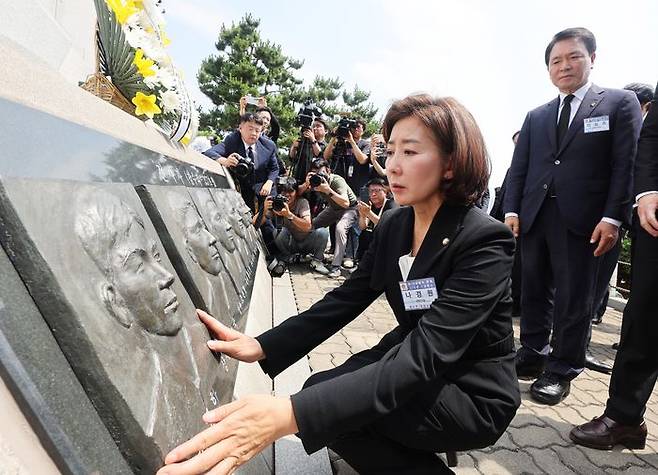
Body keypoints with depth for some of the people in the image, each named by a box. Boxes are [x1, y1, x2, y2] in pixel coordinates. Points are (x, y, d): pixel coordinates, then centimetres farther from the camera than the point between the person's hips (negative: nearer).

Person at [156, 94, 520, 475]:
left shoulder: (485, 242, -25)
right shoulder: (393, 225, -1)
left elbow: (428, 353, -35)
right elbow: (345, 300, -2)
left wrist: (294, 414, -45)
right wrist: (261, 347, -17)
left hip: (475, 394, -6)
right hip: (415, 363, 7)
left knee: (327, 403, -22)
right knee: (322, 392, -13)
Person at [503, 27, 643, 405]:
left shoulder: (620, 103, 6)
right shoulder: (536, 116, 18)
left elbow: (627, 164, -3)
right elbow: (519, 168, 13)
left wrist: (612, 218, -12)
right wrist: (512, 210, 0)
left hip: (581, 219, -4)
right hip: (535, 216, 4)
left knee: (574, 298, 2)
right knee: (535, 292, 11)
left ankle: (561, 370, 14)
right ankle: (533, 356, 24)